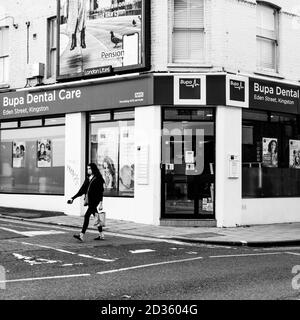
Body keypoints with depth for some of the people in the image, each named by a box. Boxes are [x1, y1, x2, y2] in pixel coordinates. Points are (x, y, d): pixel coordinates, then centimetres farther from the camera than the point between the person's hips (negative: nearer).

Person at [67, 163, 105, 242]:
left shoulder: (98, 179, -8)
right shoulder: (87, 179, 14)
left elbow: (100, 192, -12)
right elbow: (82, 190, 15)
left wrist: (100, 203, -19)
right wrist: (73, 198, 9)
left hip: (95, 201, -8)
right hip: (90, 201, 8)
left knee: (87, 216, -15)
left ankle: (81, 235, -18)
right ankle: (101, 235, 22)